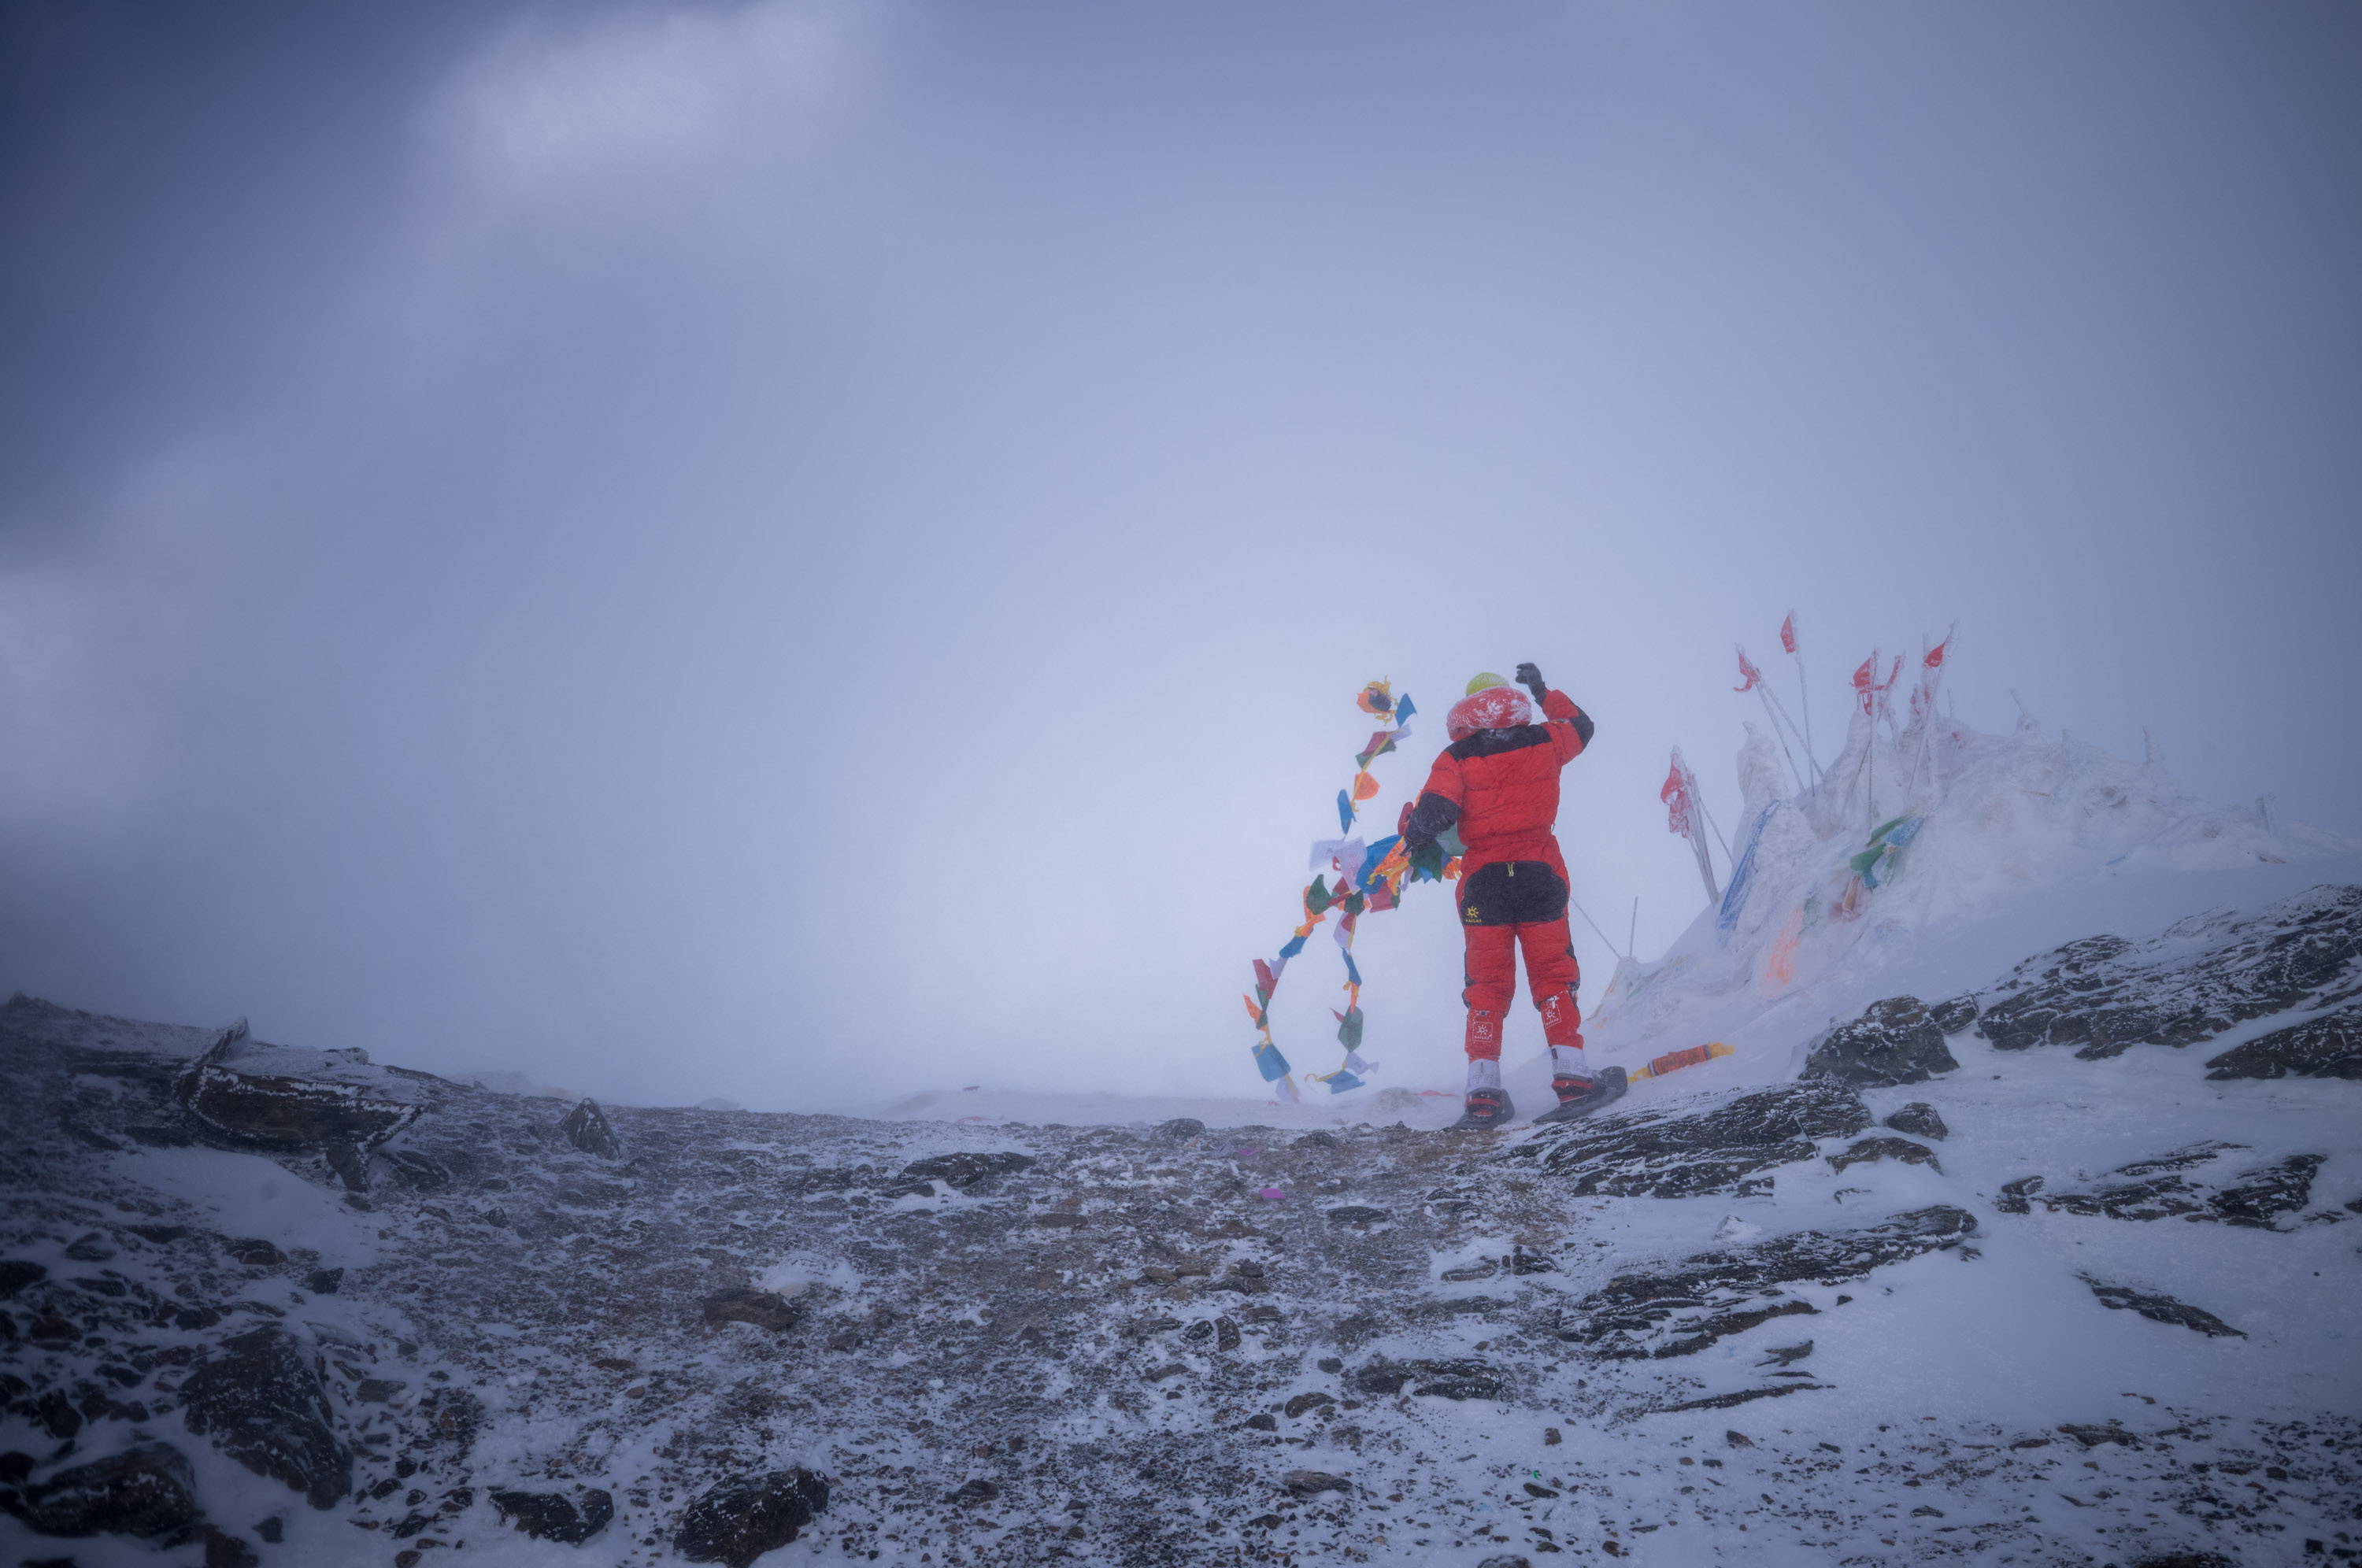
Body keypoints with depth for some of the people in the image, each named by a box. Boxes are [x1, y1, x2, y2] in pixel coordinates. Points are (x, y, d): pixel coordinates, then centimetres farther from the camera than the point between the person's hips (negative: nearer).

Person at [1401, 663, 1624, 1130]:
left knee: (1487, 985, 5)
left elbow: (1434, 814, -11)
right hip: (1540, 874, 1)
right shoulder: (1543, 742, 7)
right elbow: (1581, 725, 29)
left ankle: (1484, 1093, -1)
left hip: (1483, 880, -1)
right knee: (1553, 977, 4)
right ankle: (1571, 1078, -8)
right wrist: (1545, 694, 42)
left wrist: (1413, 837, 9)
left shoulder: (1457, 758, -1)